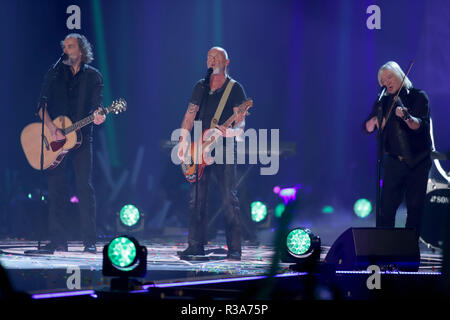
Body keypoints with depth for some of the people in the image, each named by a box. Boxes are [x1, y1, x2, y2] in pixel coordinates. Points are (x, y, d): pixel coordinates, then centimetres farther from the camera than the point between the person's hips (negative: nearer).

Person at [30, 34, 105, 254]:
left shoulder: (93, 76, 8)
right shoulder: (54, 74, 9)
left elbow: (97, 105, 2)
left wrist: (98, 116, -22)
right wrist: (51, 128, -14)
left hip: (81, 138, -1)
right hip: (55, 140, 1)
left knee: (84, 186, -7)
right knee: (56, 188, -1)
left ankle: (90, 241, -4)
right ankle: (58, 240, 4)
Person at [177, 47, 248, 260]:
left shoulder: (235, 89, 0)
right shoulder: (200, 87, 13)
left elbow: (241, 123, -7)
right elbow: (189, 116, 11)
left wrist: (230, 132, -29)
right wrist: (183, 142, -3)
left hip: (224, 149, -4)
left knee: (229, 200, -8)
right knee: (196, 199, 4)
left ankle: (234, 249, -6)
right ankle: (196, 245, 11)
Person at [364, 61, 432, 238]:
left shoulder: (418, 96, -2)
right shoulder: (384, 102, 8)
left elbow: (421, 125, -16)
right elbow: (367, 128, 3)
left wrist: (407, 117, -37)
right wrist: (376, 120, -19)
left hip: (418, 162, -1)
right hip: (394, 162, 2)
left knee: (415, 207, 2)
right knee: (387, 207, -6)